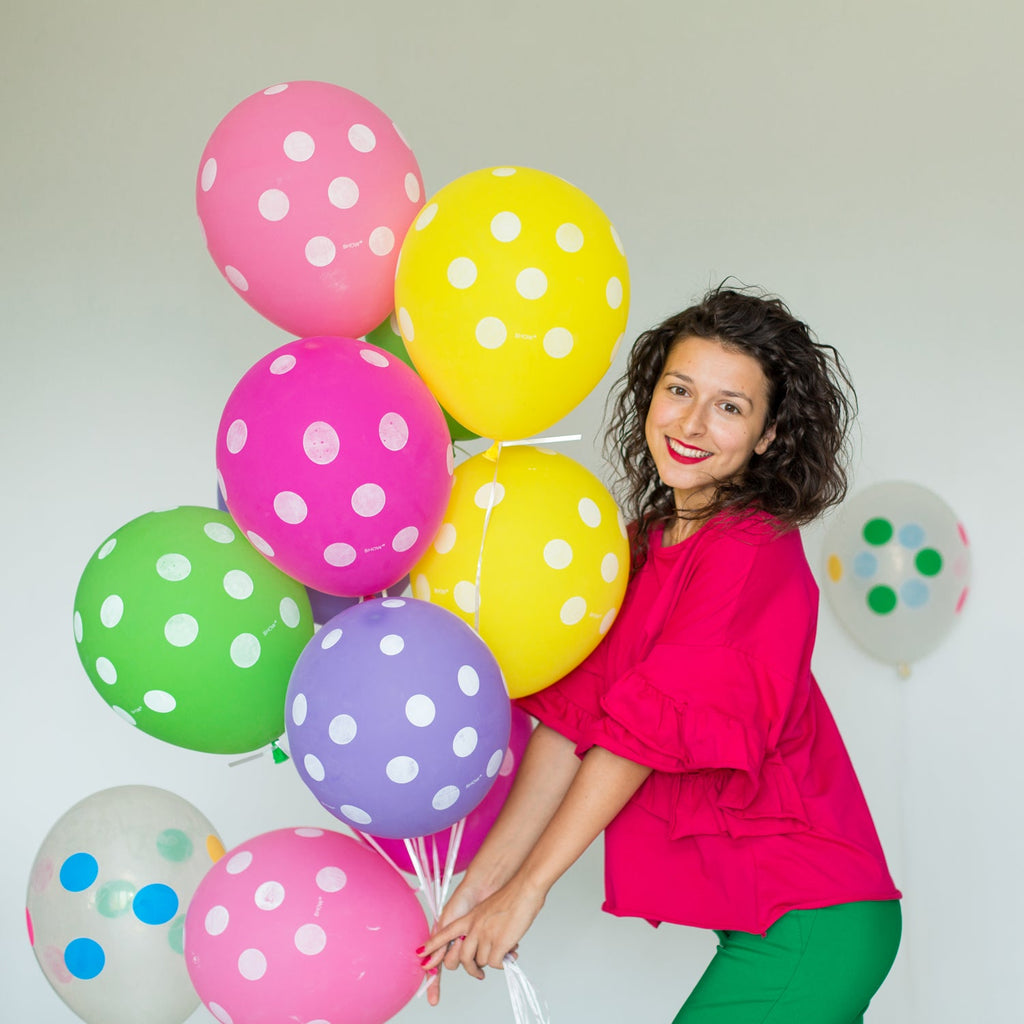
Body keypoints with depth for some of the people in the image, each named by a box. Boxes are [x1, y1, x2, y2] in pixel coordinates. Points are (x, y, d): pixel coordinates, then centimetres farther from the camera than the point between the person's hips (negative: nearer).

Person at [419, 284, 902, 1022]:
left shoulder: (752, 551, -17)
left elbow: (647, 730, -19)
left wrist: (525, 888, -14)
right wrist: (481, 883, -4)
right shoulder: (648, 545, 8)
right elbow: (573, 716, 2)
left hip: (810, 924, -8)